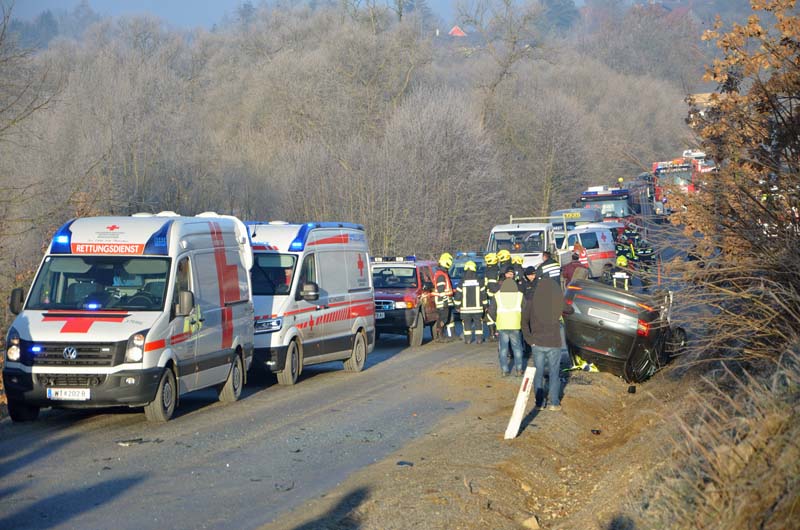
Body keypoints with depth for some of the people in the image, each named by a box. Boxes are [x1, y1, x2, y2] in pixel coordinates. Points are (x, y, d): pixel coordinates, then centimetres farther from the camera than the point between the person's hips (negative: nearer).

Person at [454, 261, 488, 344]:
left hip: (465, 309, -1)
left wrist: (457, 306, 9)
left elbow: (458, 296, -3)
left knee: (467, 324, 7)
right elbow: (483, 295, 2)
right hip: (477, 308, 1)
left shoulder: (462, 283, -5)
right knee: (478, 323, 9)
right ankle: (479, 339, 7)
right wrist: (485, 305, 13)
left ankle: (467, 339, 5)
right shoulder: (479, 282, -3)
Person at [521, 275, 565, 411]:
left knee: (538, 373, 10)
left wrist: (530, 339, 0)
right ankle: (553, 402, 9)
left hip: (537, 343, 1)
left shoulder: (532, 303, -4)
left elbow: (524, 321, -4)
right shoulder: (558, 302, -9)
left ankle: (539, 402, 12)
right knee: (554, 373, 9)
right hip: (553, 343, -1)